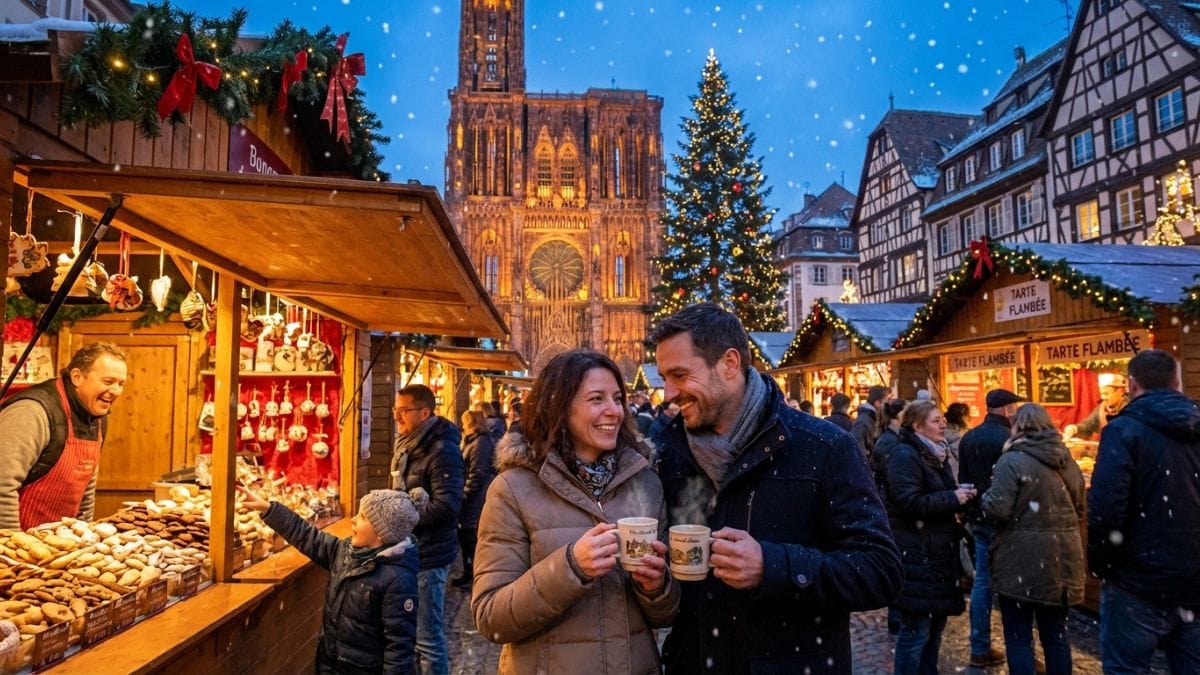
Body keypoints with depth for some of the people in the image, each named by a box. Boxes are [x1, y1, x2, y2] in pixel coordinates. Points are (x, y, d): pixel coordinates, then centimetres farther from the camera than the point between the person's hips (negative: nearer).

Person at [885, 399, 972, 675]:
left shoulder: (934, 454, 16)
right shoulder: (904, 454, -15)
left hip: (937, 553, 10)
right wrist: (953, 498, -16)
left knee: (935, 624, 17)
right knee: (916, 630, -4)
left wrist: (961, 495, 6)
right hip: (915, 556, -10)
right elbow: (909, 502, -25)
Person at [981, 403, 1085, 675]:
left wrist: (984, 496, 0)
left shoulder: (1012, 460, -13)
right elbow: (1080, 508, 18)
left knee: (1019, 638, 3)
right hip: (1062, 558, 6)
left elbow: (997, 509, -20)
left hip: (1023, 560, -6)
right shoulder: (1067, 459, 8)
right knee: (1055, 634, 17)